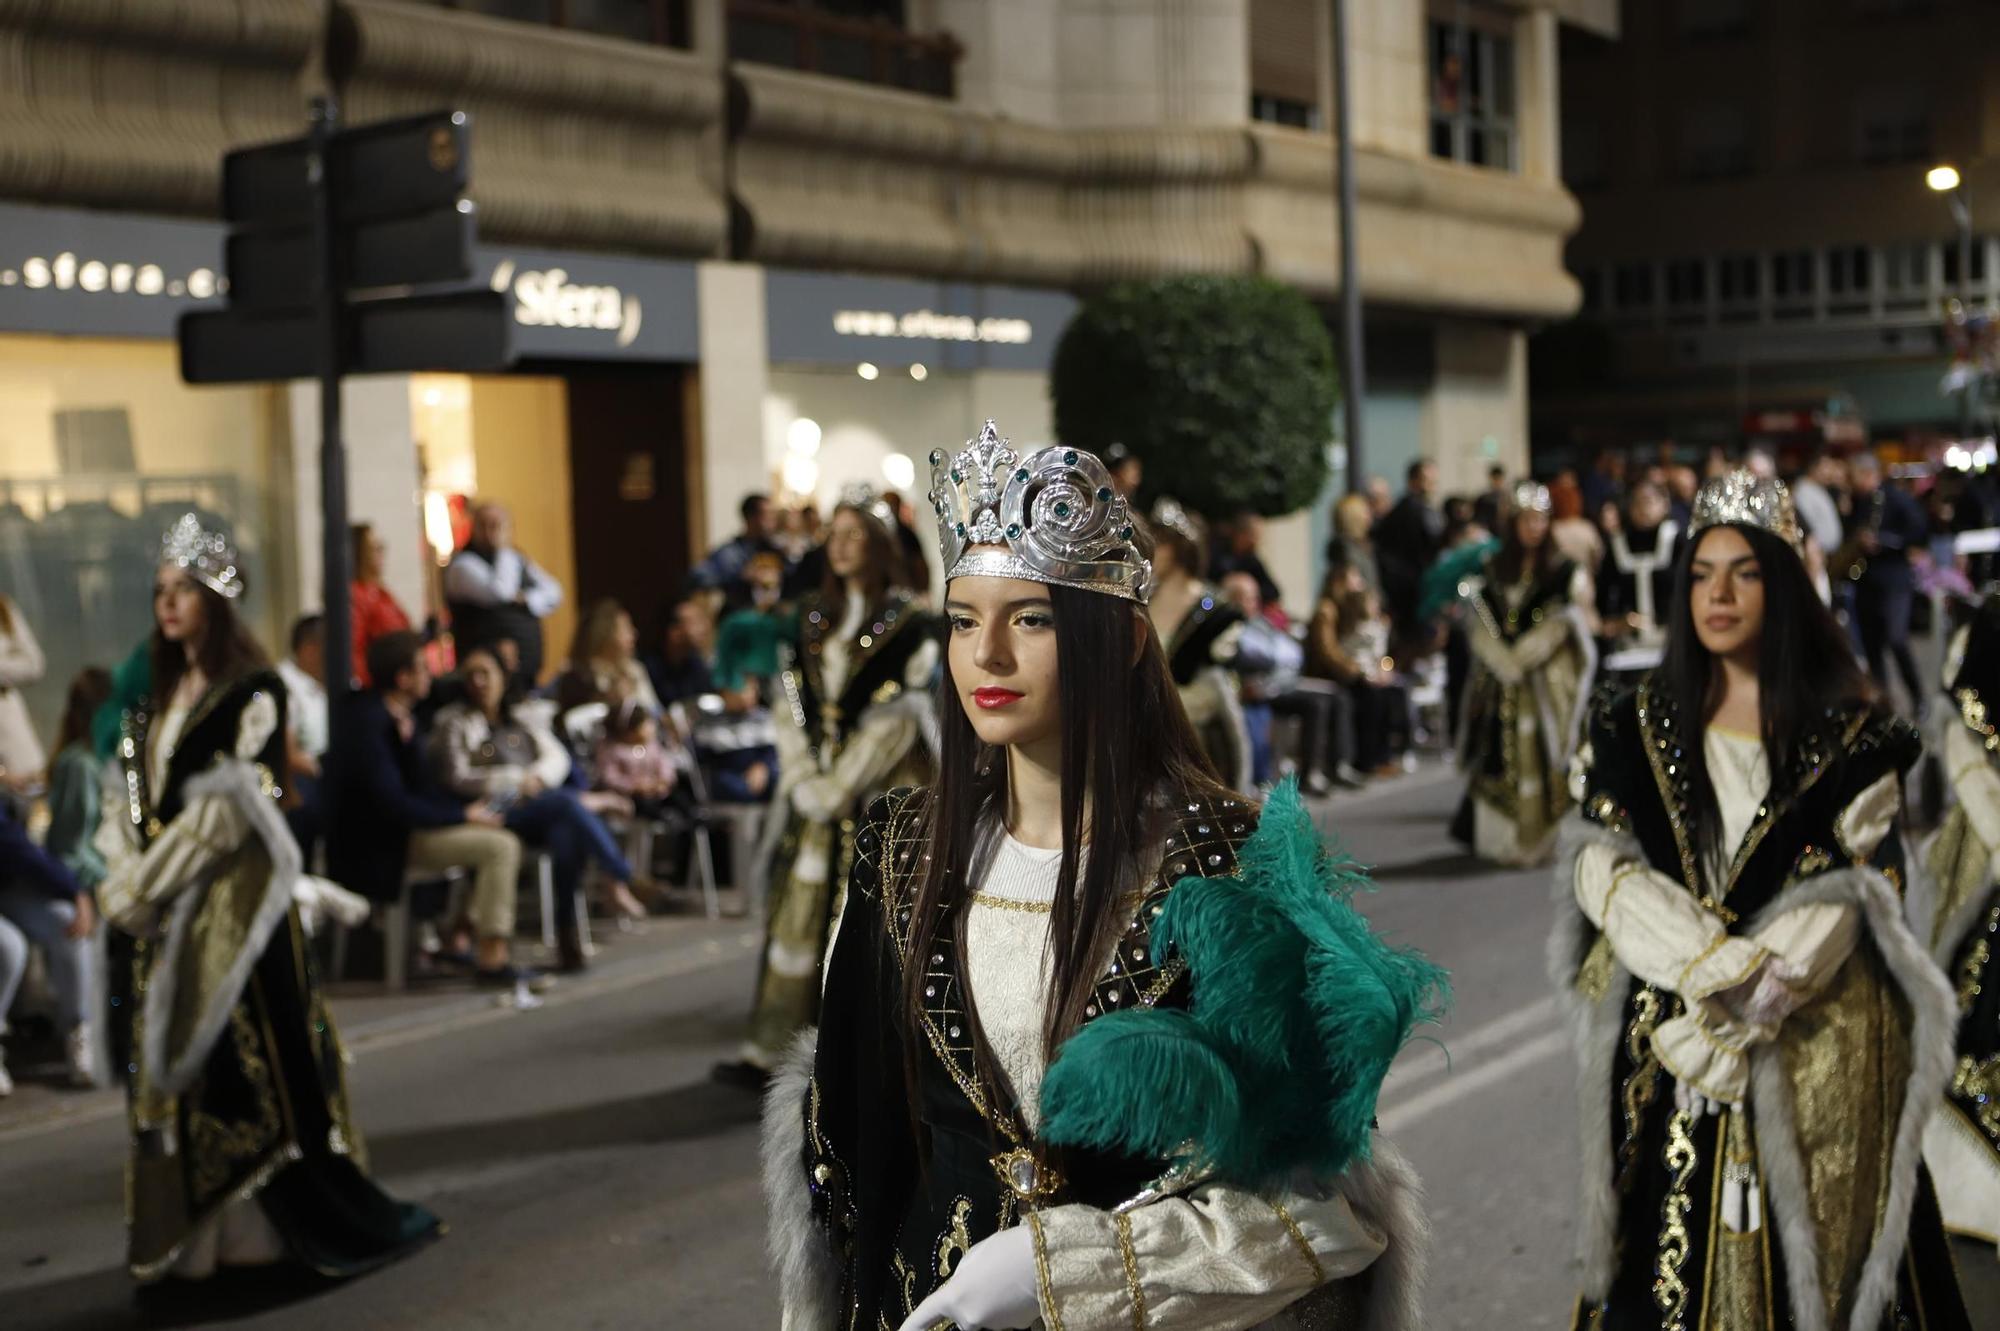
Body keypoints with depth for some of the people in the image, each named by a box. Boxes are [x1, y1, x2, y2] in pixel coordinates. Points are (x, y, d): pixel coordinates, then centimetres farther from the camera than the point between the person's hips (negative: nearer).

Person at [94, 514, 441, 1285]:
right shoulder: (160, 697, 14)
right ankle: (190, 1231, 16)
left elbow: (223, 810, -15)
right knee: (174, 1069, 9)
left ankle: (345, 1221, 0)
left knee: (261, 1066, -6)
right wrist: (125, 879, -6)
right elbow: (125, 797, 10)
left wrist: (144, 883, -12)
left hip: (231, 906, -7)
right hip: (161, 917, 7)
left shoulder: (251, 694, -9)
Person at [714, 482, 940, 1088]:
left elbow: (899, 718, -11)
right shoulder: (814, 618, 13)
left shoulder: (909, 624, -5)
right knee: (798, 916, 4)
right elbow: (792, 703, 11)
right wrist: (802, 778, -3)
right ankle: (771, 1050, 7)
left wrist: (837, 785, -13)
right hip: (815, 791, 5)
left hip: (876, 794, -5)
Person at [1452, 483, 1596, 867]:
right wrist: (1505, 662, -6)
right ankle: (1499, 836, 7)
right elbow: (1480, 625, 7)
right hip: (1498, 681, 3)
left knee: (1539, 756, -6)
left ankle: (1539, 835, -2)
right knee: (1498, 757, 0)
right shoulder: (1492, 572, 11)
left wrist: (1521, 656, -12)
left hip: (1546, 680, -3)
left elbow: (1561, 624, -4)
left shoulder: (1563, 572, 1)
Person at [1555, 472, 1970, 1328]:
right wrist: (1721, 965, -17)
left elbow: (1848, 895, -8)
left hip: (1814, 1045, -2)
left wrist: (1742, 1015, -17)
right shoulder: (1637, 723, 7)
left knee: (1803, 1253, 2)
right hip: (1665, 1039, 2)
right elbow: (1598, 866, -3)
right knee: (1673, 1249, 5)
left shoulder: (1848, 732, -1)